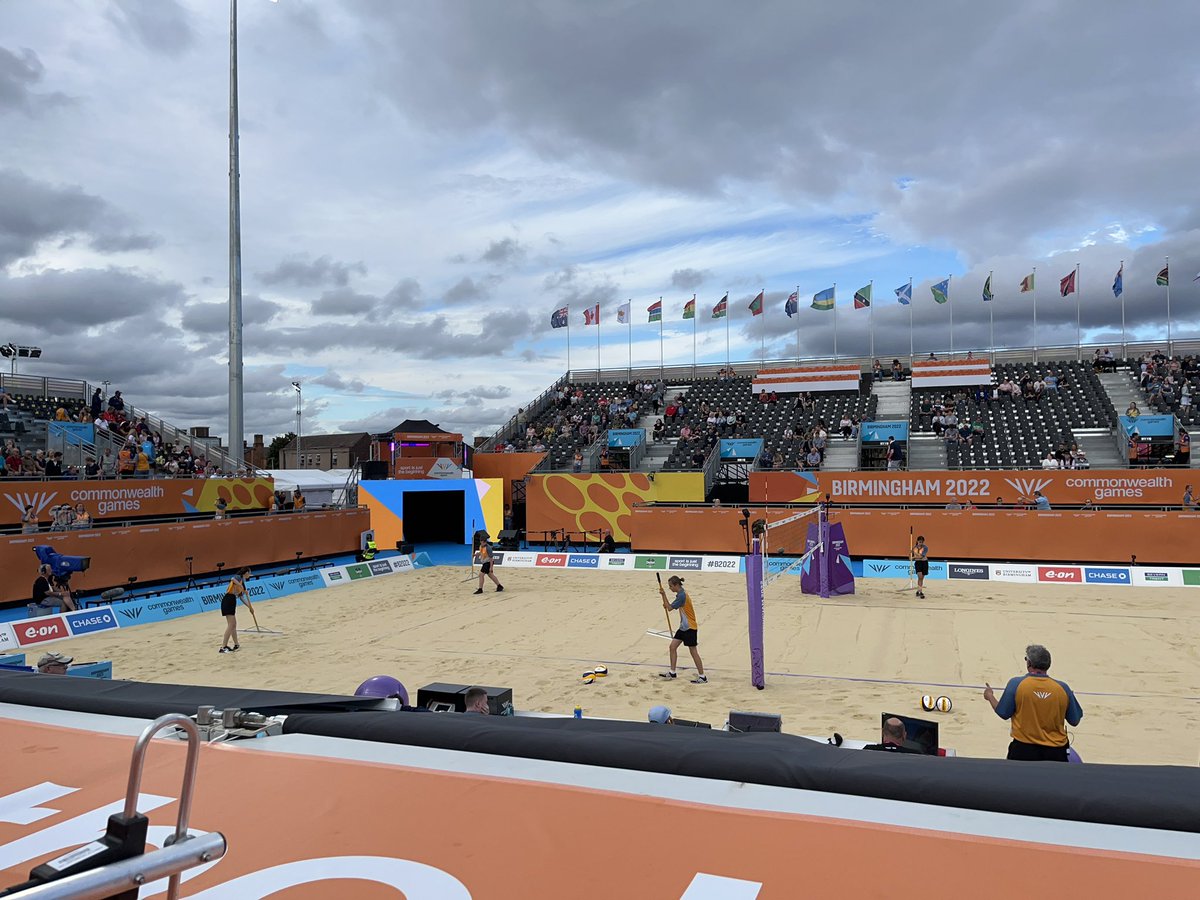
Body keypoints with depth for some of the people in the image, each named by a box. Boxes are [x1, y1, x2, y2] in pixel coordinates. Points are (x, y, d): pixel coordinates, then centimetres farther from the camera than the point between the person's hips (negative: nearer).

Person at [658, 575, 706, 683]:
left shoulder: (682, 595, -20)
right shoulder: (681, 594, 10)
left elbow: (669, 608, -16)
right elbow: (670, 606, 13)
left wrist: (663, 594, -12)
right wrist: (666, 604, -6)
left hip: (690, 627, -10)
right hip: (683, 627, 10)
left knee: (693, 651, -5)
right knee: (673, 646, 9)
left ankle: (702, 677, 2)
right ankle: (672, 672, 17)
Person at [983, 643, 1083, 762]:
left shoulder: (1016, 683, -9)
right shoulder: (1063, 688, -4)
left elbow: (1003, 713, -3)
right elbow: (1074, 720, 6)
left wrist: (990, 697, 16)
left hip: (1023, 749, -1)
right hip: (1055, 752, 1)